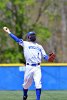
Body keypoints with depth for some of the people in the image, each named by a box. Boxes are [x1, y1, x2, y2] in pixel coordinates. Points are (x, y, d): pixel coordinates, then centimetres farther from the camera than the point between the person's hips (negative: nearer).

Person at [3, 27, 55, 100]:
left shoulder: (39, 46, 19)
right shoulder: (25, 44, 11)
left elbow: (44, 55, 13)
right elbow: (17, 39, 2)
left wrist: (48, 58, -8)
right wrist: (9, 32, -5)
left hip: (37, 67, 1)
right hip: (29, 67, -1)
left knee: (38, 84, -12)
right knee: (26, 84, 8)